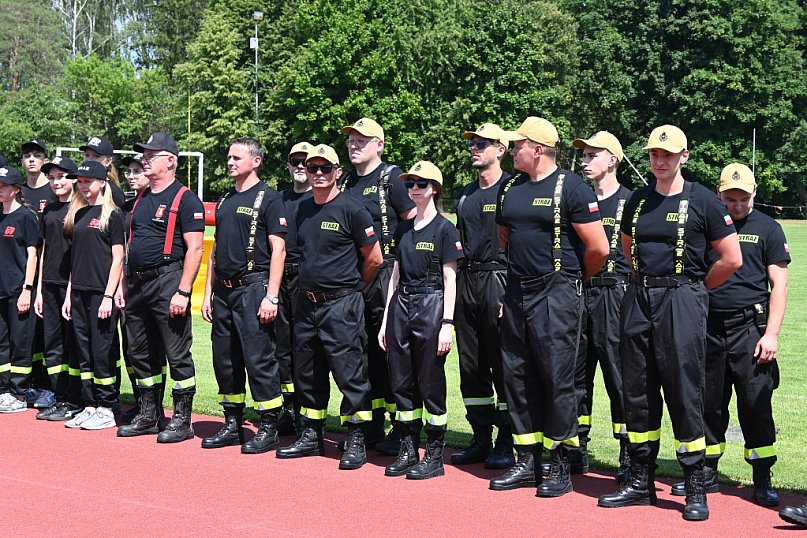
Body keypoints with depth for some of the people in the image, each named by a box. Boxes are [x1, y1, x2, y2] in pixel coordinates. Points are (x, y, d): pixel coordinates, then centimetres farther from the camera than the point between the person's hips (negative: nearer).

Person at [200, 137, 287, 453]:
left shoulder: (268, 198, -5)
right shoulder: (225, 200, 18)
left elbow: (278, 250, -11)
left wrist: (271, 297, -17)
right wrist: (208, 292, 16)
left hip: (253, 288, -8)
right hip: (224, 290, 8)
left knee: (259, 359, -6)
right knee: (225, 360, 10)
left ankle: (269, 429, 1)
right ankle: (233, 425, 20)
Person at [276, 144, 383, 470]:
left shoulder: (351, 210, -9)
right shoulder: (303, 210, 11)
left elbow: (374, 259, -5)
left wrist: (351, 287, 6)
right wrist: (308, 288, 17)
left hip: (341, 305, -7)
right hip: (307, 304, 7)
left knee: (350, 373, -5)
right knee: (307, 373, 13)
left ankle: (356, 442, 2)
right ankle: (312, 436, 24)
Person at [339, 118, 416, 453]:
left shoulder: (391, 177, -4)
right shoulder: (346, 182, 16)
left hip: (385, 274, -7)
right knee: (363, 352, 10)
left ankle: (400, 429, 0)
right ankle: (373, 427, 18)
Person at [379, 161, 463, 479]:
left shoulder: (444, 229, -3)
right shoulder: (403, 229, 14)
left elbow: (450, 280, -7)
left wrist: (447, 324, -13)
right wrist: (386, 320, 12)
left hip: (430, 307, -6)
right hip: (401, 306, 6)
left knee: (431, 384, -3)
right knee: (401, 383, 7)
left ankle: (435, 456, 5)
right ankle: (408, 450, 15)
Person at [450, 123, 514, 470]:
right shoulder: (466, 195, 18)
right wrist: (461, 276, 15)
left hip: (498, 279, -8)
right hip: (467, 281, 8)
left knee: (503, 364, -4)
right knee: (470, 365, 8)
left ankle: (506, 444, 1)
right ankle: (481, 439, 16)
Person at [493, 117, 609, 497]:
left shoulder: (570, 187, -9)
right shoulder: (510, 188, 12)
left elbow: (598, 248, -11)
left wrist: (574, 278, 3)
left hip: (557, 295, -7)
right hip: (516, 294, 7)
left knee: (557, 379, -4)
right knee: (517, 377, 9)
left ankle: (560, 468, 5)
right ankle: (527, 461, 19)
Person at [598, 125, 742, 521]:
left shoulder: (702, 201, -4)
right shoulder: (637, 201, 11)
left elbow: (731, 259, -3)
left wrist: (695, 288, 5)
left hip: (682, 302, -5)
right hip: (638, 299, 6)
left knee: (684, 392, -5)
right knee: (637, 392, 8)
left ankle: (696, 489, 2)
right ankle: (641, 482, 17)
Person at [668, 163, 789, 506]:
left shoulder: (768, 229, 4)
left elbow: (779, 284, 0)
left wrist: (771, 334, -9)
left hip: (750, 328, -3)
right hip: (709, 327, 3)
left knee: (756, 403, -4)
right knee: (709, 403, 8)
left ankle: (762, 480, 2)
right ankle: (706, 473, 19)